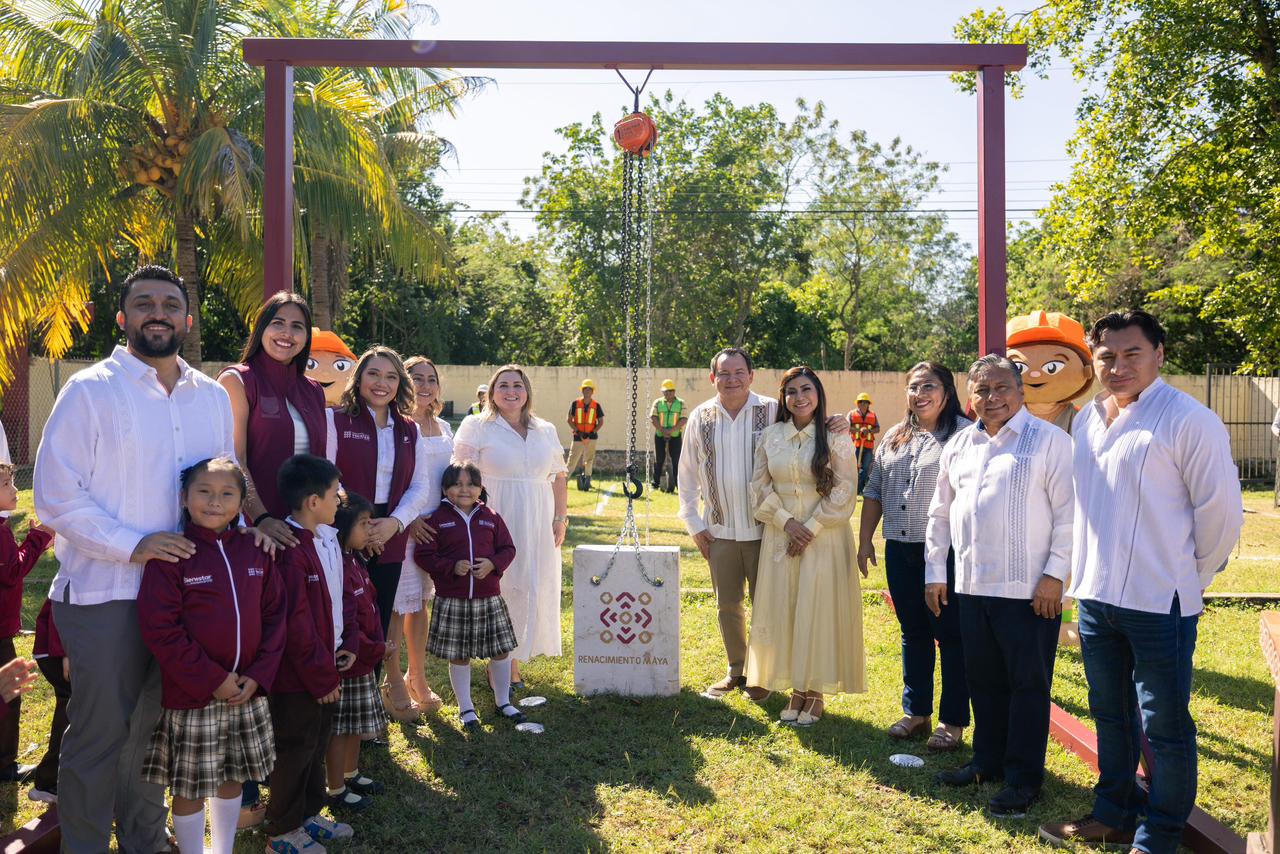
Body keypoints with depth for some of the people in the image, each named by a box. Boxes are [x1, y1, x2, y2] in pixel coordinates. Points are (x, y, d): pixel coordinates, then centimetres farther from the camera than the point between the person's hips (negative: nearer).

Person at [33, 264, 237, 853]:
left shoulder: (213, 396, 8)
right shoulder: (90, 390, -6)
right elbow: (56, 498, -10)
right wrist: (133, 544, -19)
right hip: (105, 593, -4)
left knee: (156, 728, 17)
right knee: (98, 734, 6)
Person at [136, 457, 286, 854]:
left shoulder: (254, 551, 2)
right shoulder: (172, 554, -12)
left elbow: (275, 615, 5)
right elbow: (158, 628, -16)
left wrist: (258, 675, -6)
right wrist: (211, 680, -17)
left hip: (246, 692, 5)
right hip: (191, 695, -4)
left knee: (232, 777, 18)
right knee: (189, 786, 8)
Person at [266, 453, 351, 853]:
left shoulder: (327, 539, 5)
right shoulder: (290, 549, -24)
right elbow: (295, 625, -24)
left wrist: (340, 646, 2)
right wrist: (321, 676, -17)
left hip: (322, 668, 9)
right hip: (298, 675, -9)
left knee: (318, 743, 21)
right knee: (296, 749, 7)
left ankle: (308, 814, 37)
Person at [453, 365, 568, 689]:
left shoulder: (546, 431, 13)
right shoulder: (476, 427, -1)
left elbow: (559, 477, 15)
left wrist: (560, 517, 8)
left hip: (537, 527, 5)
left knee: (530, 589, 7)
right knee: (496, 589, -4)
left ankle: (513, 659, 19)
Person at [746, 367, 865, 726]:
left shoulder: (835, 438, -3)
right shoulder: (770, 436, 6)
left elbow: (844, 491, -6)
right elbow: (760, 485, 5)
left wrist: (811, 528, -12)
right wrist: (786, 521, -8)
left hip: (824, 538, -3)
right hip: (780, 535, 3)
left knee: (818, 611, -1)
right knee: (782, 610, 4)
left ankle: (815, 691, 11)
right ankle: (796, 688, 16)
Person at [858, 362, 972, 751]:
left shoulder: (964, 434, -6)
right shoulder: (894, 437, 14)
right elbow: (874, 491, 18)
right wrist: (865, 540, 16)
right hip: (900, 549, 6)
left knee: (950, 634, 3)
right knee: (913, 632, 15)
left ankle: (953, 721, 14)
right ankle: (915, 711, 27)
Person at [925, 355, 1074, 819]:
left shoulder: (1049, 440, -6)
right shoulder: (959, 446, 12)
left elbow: (1068, 513, -9)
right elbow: (940, 514, 17)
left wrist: (1055, 573, -13)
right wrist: (935, 571, 14)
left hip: (1028, 590, -6)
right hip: (971, 586, 6)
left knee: (1027, 684, 4)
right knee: (983, 680, 16)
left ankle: (1023, 777, 16)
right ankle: (988, 760, 31)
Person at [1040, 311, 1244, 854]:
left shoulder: (1189, 421, -12)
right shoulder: (1086, 421, 8)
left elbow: (1221, 512, -9)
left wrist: (1189, 578, 0)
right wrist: (1088, 574, 15)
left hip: (1159, 603, -6)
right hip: (1095, 597, 7)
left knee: (1164, 727, 6)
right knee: (1111, 716, 20)